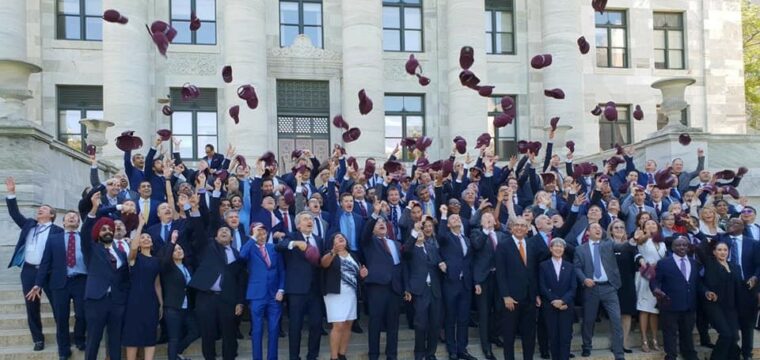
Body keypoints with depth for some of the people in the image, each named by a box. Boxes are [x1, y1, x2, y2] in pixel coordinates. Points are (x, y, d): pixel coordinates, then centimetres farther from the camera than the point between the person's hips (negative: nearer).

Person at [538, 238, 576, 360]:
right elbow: (542, 287, -2)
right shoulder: (543, 266, 5)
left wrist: (563, 301, -13)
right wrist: (554, 301, -13)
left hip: (566, 306, 1)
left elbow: (573, 287, 2)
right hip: (550, 306, -1)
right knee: (553, 336, 3)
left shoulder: (570, 266, 11)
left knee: (566, 336, -3)